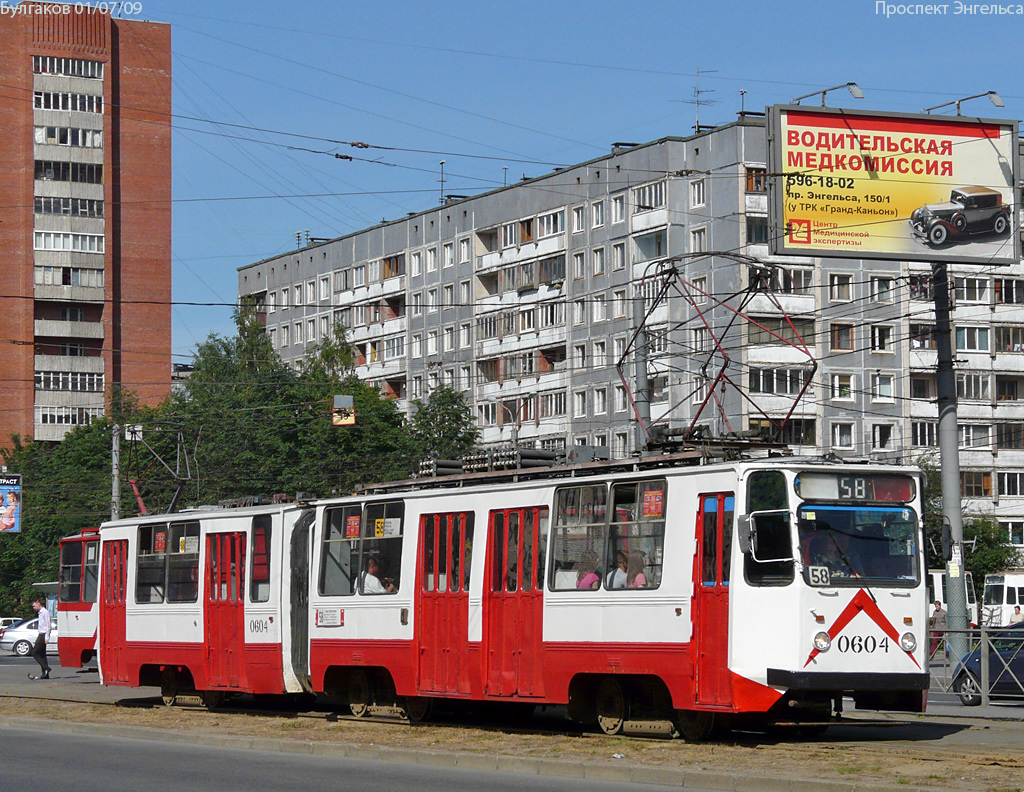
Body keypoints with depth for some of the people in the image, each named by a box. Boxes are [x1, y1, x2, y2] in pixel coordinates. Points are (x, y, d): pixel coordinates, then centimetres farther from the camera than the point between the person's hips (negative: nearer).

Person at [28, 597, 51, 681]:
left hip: (44, 635, -10)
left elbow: (48, 625, -15)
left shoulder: (45, 612, -10)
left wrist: (47, 637, -19)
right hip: (41, 635, 10)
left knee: (34, 652, -12)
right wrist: (38, 637, 22)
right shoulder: (40, 613, 19)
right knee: (42, 654, 7)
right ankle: (45, 674, 6)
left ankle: (46, 668, -14)